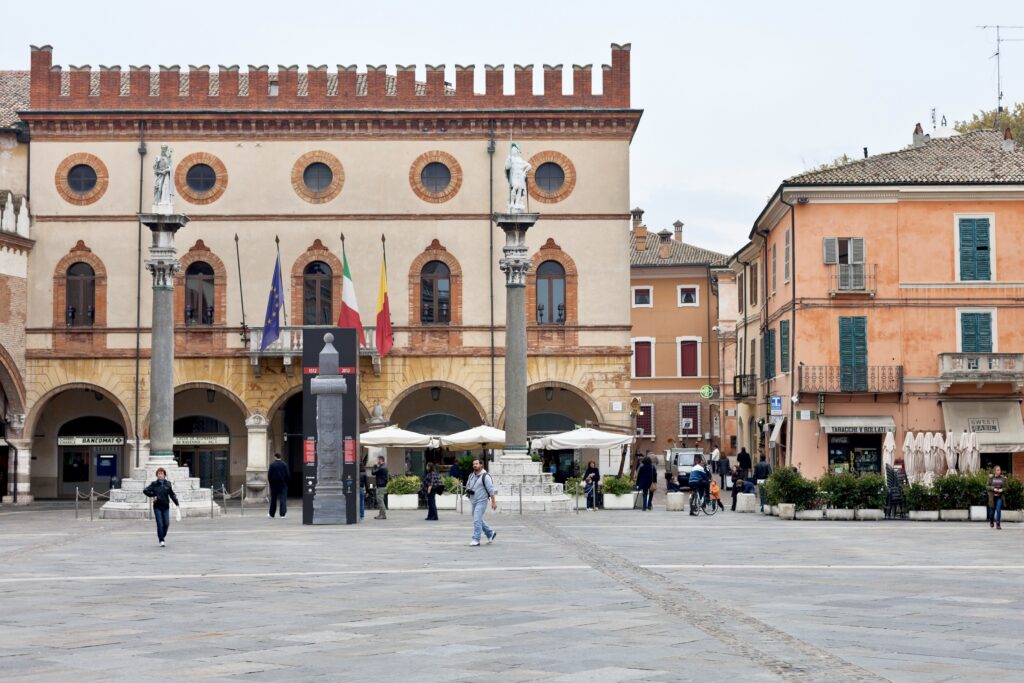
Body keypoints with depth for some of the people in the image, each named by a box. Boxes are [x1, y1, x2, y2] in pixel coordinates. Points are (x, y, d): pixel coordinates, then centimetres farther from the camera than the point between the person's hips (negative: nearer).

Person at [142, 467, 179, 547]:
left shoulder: (168, 484, 5)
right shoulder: (154, 484, 0)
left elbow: (172, 494, 8)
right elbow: (145, 491, -1)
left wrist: (177, 503, 0)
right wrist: (153, 496, -11)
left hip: (166, 507, 2)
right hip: (157, 507, -2)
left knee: (166, 524, 1)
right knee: (160, 524, -6)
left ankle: (162, 537, 24)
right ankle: (161, 541, 0)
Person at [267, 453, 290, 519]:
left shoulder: (272, 465, -5)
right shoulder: (284, 464, -4)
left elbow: (269, 474, -3)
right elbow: (288, 474, -4)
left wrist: (269, 482, 8)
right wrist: (287, 482, 7)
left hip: (274, 484, 1)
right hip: (283, 484, 0)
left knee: (273, 499, 10)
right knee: (283, 498, -2)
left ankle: (271, 514, 19)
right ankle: (282, 514, -12)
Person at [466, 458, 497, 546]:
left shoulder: (485, 476, -11)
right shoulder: (471, 476, 12)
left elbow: (491, 489, -13)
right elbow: (467, 485, 24)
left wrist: (493, 502, -15)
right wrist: (468, 490, -1)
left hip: (481, 501, -8)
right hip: (473, 502, 8)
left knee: (477, 520, -14)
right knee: (479, 520, 17)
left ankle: (476, 539, -10)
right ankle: (491, 533, 33)